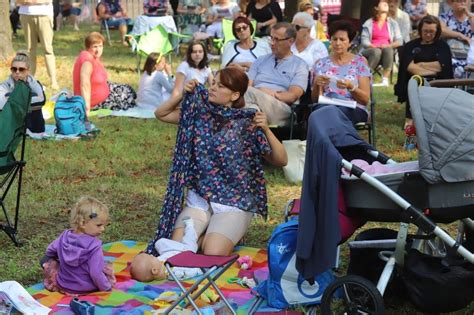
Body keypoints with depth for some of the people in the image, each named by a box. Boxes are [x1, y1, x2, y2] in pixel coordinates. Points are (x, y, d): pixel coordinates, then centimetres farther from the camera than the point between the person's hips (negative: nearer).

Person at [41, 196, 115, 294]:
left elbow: (50, 250, 10)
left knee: (47, 260, 27)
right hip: (86, 288, -4)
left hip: (63, 285, 4)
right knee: (108, 268, 19)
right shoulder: (94, 246, -26)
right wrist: (107, 287, -12)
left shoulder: (65, 236, -8)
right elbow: (96, 274, -28)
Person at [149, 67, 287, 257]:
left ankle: (230, 234, 7)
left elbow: (281, 161, -8)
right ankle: (206, 231, 10)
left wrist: (266, 130, -22)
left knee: (212, 254, -23)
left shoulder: (247, 123, -7)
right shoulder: (199, 113, 4)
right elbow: (161, 114, 13)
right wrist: (183, 94, -1)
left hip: (234, 203, -3)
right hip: (199, 200, 3)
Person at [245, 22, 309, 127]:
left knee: (251, 93, -36)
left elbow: (293, 95, 2)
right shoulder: (261, 61, 28)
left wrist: (274, 95, -15)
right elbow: (247, 86, 14)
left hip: (280, 108, -3)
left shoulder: (300, 65, 15)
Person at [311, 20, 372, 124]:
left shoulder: (359, 62, 11)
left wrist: (350, 86, -15)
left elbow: (366, 99, 4)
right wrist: (317, 84, -9)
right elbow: (314, 99, 12)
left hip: (354, 109, -2)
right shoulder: (321, 64, 16)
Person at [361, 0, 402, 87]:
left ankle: (385, 80, -39)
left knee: (388, 50, -35)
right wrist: (374, 46, -17)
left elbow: (399, 41, 7)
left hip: (387, 50, 1)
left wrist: (388, 46, -12)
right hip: (371, 50, -1)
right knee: (376, 51, -37)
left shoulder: (393, 23, 16)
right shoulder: (369, 23, 10)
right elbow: (364, 41, 0)